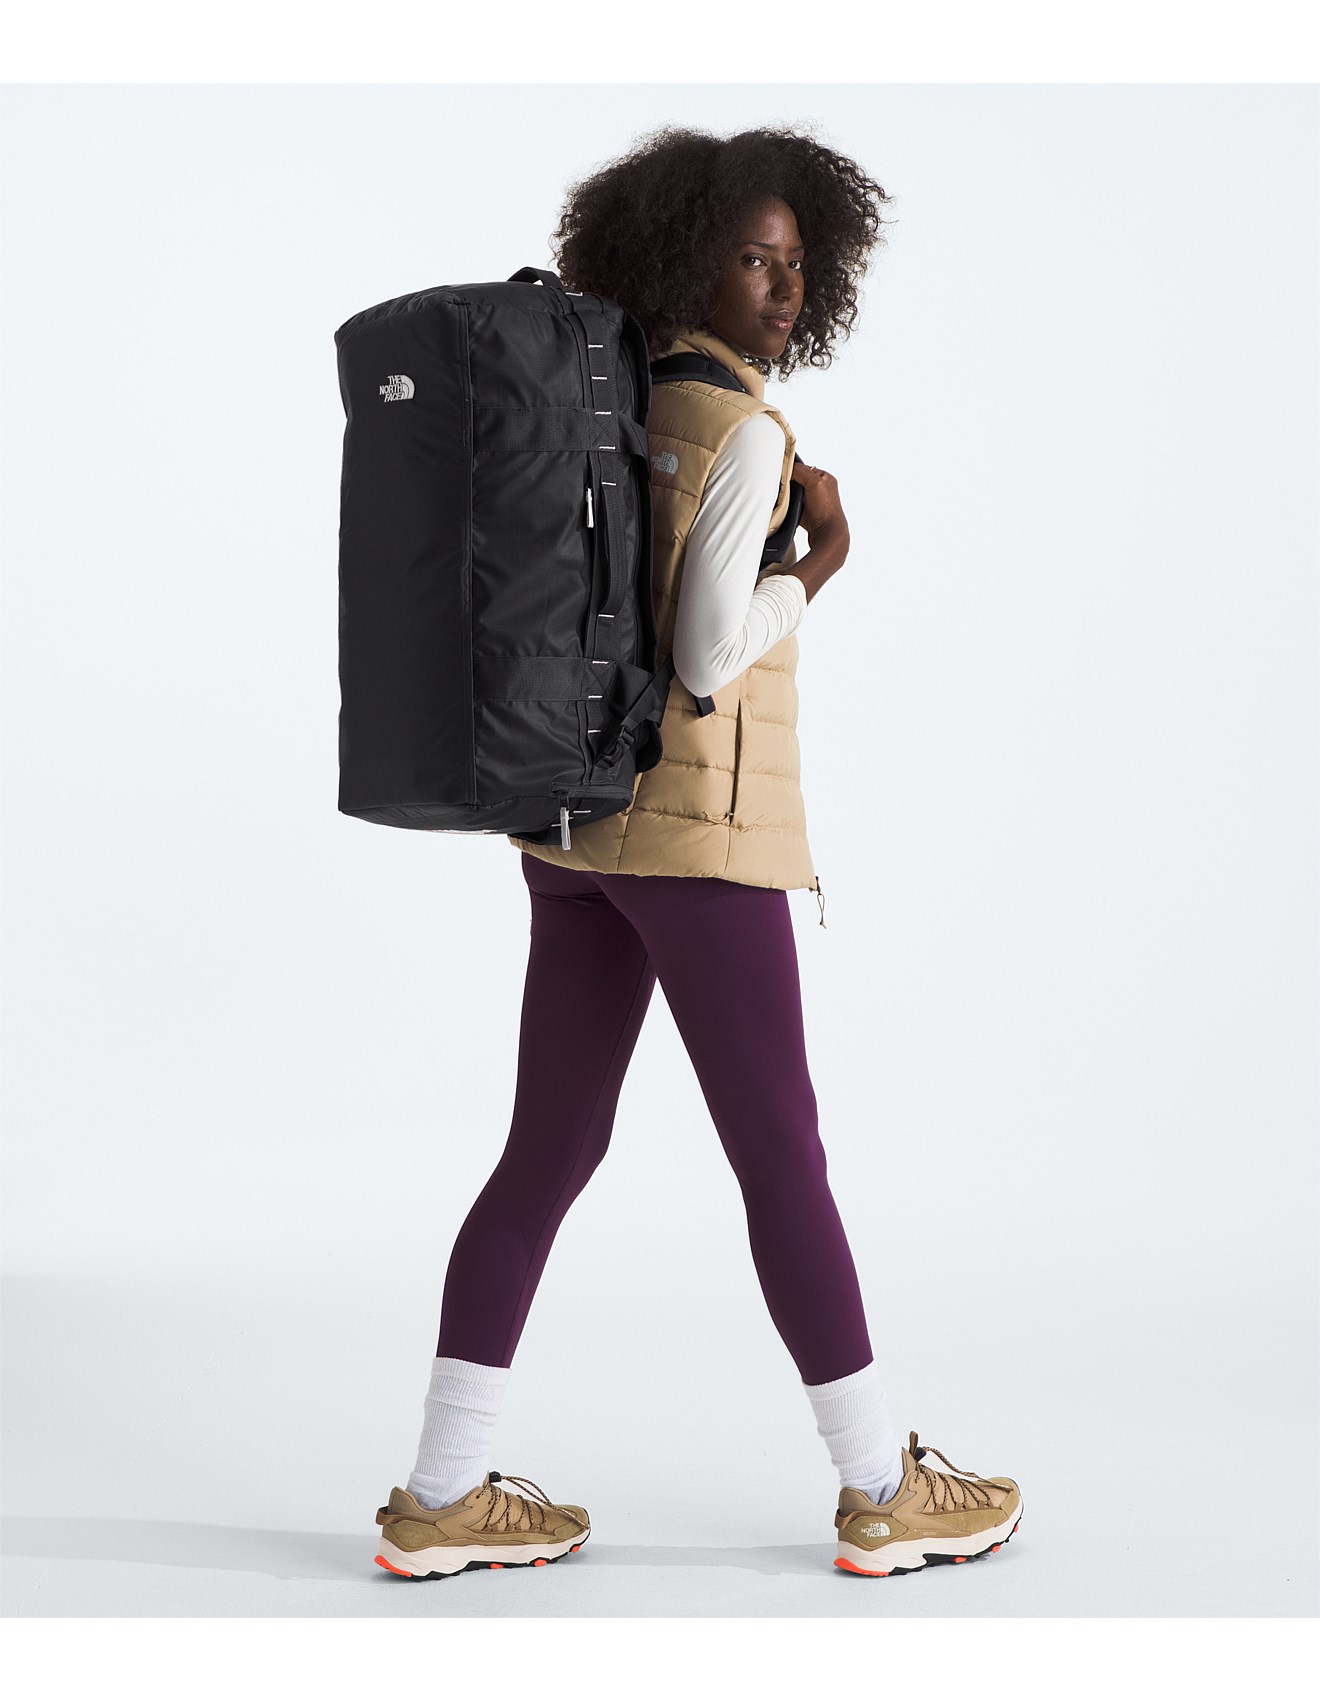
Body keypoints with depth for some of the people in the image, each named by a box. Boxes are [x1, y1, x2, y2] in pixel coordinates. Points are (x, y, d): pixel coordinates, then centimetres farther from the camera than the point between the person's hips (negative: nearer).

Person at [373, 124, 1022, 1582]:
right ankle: (881, 1493, 15)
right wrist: (822, 562, -5)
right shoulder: (742, 435, -15)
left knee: (550, 1153, 9)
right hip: (694, 831, -8)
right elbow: (711, 659, -18)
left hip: (578, 820, 8)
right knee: (783, 1159, 2)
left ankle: (439, 1500, 10)